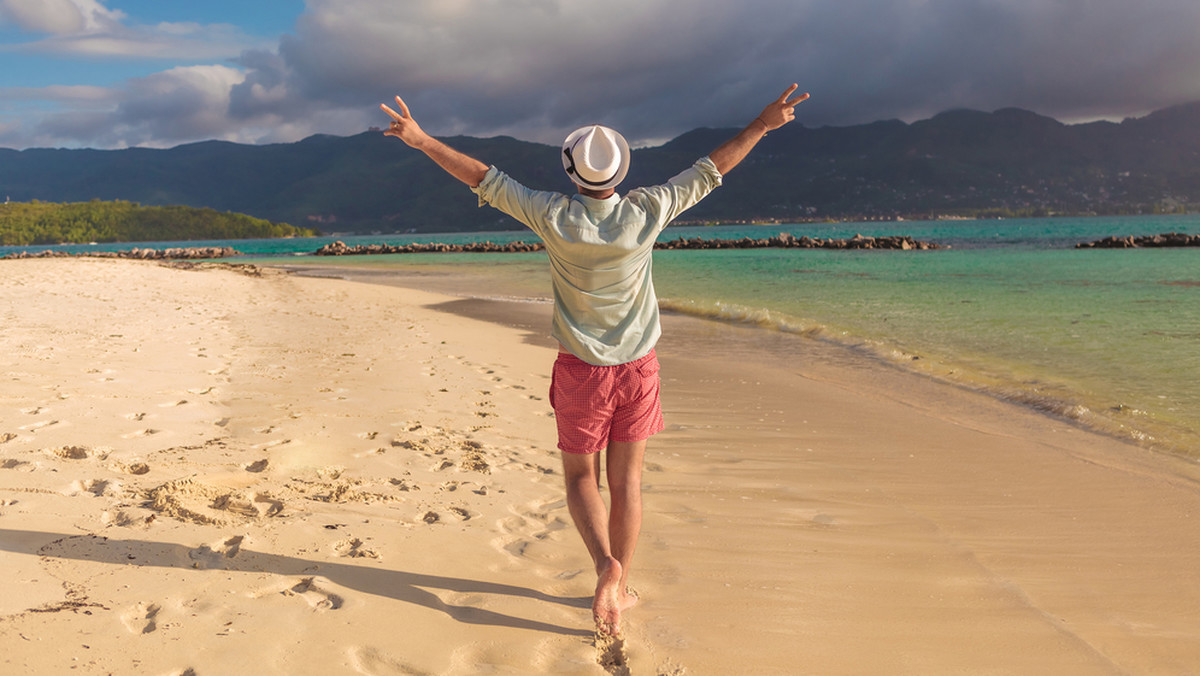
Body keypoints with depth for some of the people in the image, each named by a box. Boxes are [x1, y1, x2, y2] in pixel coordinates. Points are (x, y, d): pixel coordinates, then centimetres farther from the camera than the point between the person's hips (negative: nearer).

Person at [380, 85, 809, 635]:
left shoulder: (554, 217, -14)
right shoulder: (645, 214, -10)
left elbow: (485, 180, -8)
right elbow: (709, 171, -2)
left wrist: (421, 140, 0)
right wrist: (762, 125, 8)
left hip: (581, 371, -1)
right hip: (637, 367, 2)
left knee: (580, 477, 14)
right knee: (626, 480, 12)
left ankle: (606, 564, -9)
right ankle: (621, 587, 22)